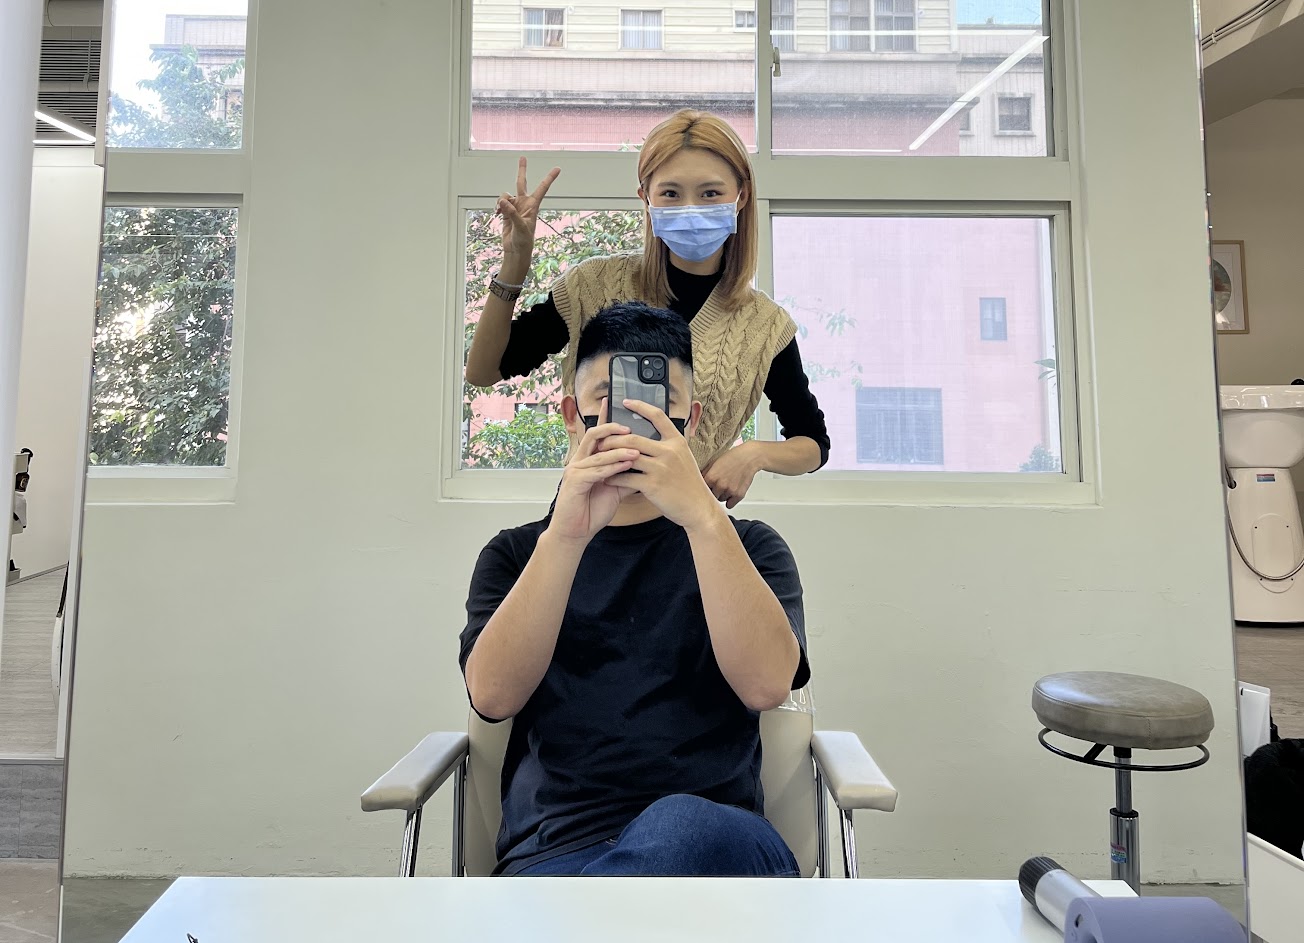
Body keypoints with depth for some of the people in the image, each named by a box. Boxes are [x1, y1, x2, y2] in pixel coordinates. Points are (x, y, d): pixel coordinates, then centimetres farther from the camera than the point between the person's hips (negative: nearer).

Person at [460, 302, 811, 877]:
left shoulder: (746, 547, 14)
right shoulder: (518, 553, 15)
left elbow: (767, 684, -7)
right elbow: (494, 695, -4)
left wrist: (703, 517, -17)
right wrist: (566, 536, -17)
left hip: (714, 836, 2)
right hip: (553, 846, -1)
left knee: (682, 828, -34)